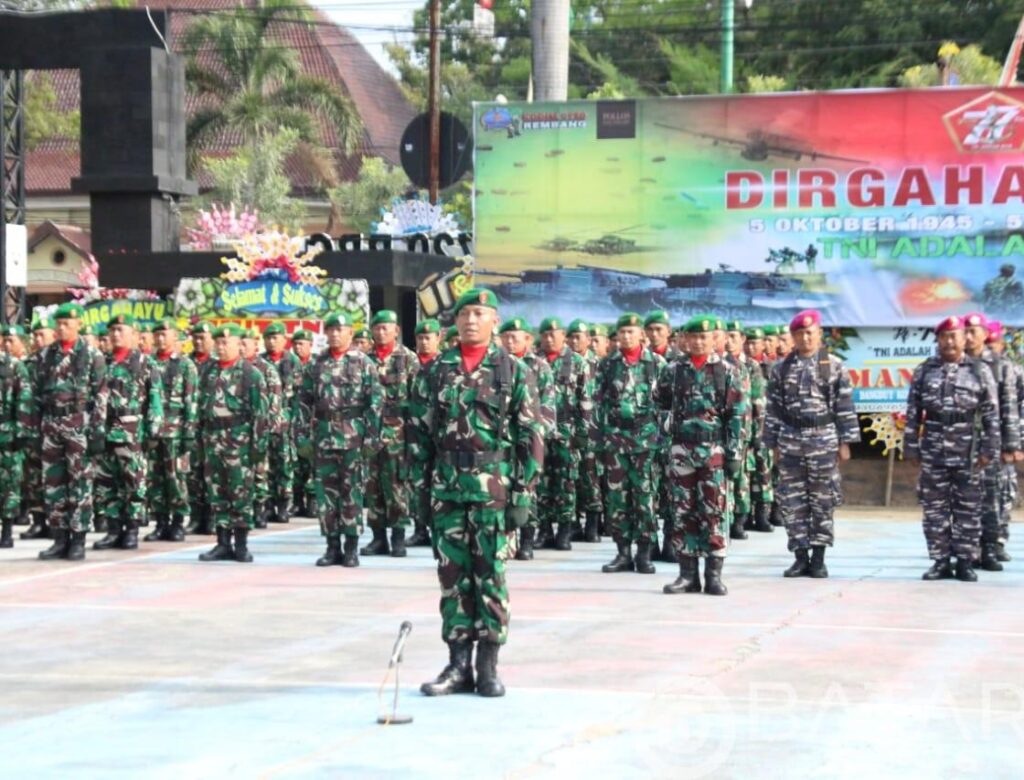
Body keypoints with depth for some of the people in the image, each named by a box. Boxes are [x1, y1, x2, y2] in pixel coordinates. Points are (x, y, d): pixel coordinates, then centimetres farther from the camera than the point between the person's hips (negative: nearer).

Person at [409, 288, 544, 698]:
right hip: (447, 486, 3)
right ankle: (458, 664, 11)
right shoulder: (437, 370, 8)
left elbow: (532, 436, -1)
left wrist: (524, 492, -6)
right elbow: (418, 429, 10)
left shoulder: (512, 371, 1)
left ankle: (488, 666, 7)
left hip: (495, 486, -2)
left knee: (491, 574, 0)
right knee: (452, 573, 5)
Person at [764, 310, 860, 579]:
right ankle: (800, 556, 8)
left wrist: (845, 442, -4)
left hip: (823, 439, -2)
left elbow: (845, 406, 0)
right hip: (790, 441, 2)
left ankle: (818, 557, 7)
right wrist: (773, 443, 4)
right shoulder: (781, 368, 8)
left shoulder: (834, 366, 2)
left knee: (823, 501, 1)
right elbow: (774, 408, 8)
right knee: (792, 501, 1)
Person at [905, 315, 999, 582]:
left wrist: (989, 449, -5)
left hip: (968, 451, -1)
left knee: (968, 509, 2)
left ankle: (965, 562, 8)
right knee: (934, 508, 3)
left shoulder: (980, 371, 2)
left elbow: (991, 414, 1)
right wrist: (912, 446, 2)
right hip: (933, 450, 1)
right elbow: (913, 412, 7)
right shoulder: (925, 371, 6)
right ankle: (941, 561, 10)